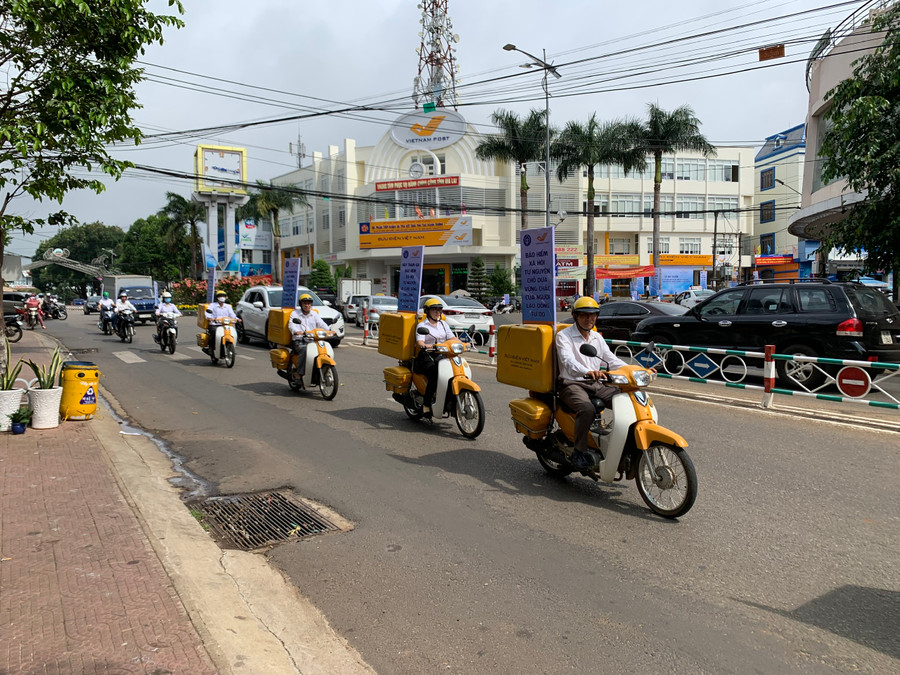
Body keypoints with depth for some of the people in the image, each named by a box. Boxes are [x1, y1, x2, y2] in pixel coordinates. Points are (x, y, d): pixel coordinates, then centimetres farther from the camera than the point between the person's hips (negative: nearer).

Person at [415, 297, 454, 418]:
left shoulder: (443, 324, 21)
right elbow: (420, 343, -11)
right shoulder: (422, 325, 3)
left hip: (441, 355, 5)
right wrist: (428, 347, -33)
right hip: (426, 357, -5)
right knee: (435, 374, -32)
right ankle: (426, 405, -24)